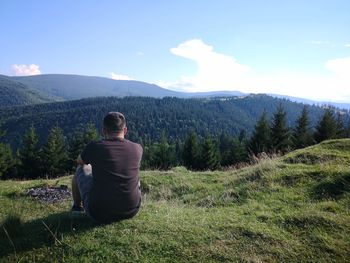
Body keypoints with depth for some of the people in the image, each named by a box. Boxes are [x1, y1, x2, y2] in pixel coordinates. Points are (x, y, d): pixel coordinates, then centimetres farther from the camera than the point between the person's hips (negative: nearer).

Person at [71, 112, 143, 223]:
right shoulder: (137, 149, -5)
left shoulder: (94, 147, -12)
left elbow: (80, 161, 12)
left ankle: (77, 207, 42)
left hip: (99, 214, -2)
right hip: (131, 211, 2)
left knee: (82, 169, 20)